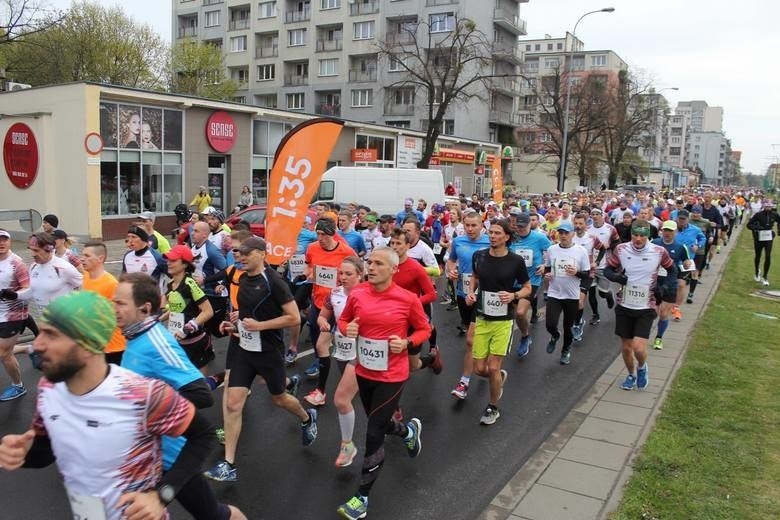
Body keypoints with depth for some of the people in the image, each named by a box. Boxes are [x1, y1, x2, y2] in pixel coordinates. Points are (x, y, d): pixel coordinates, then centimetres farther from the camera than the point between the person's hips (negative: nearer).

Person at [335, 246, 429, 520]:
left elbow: (424, 329, -2)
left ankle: (362, 497, 15)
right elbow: (343, 320, 9)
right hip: (364, 372, 5)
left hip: (392, 376, -5)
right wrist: (347, 329, -13)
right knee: (378, 423, 25)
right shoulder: (356, 294, -7)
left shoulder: (408, 299, -16)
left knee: (373, 434, -4)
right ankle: (409, 431, 61)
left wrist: (406, 343, -19)